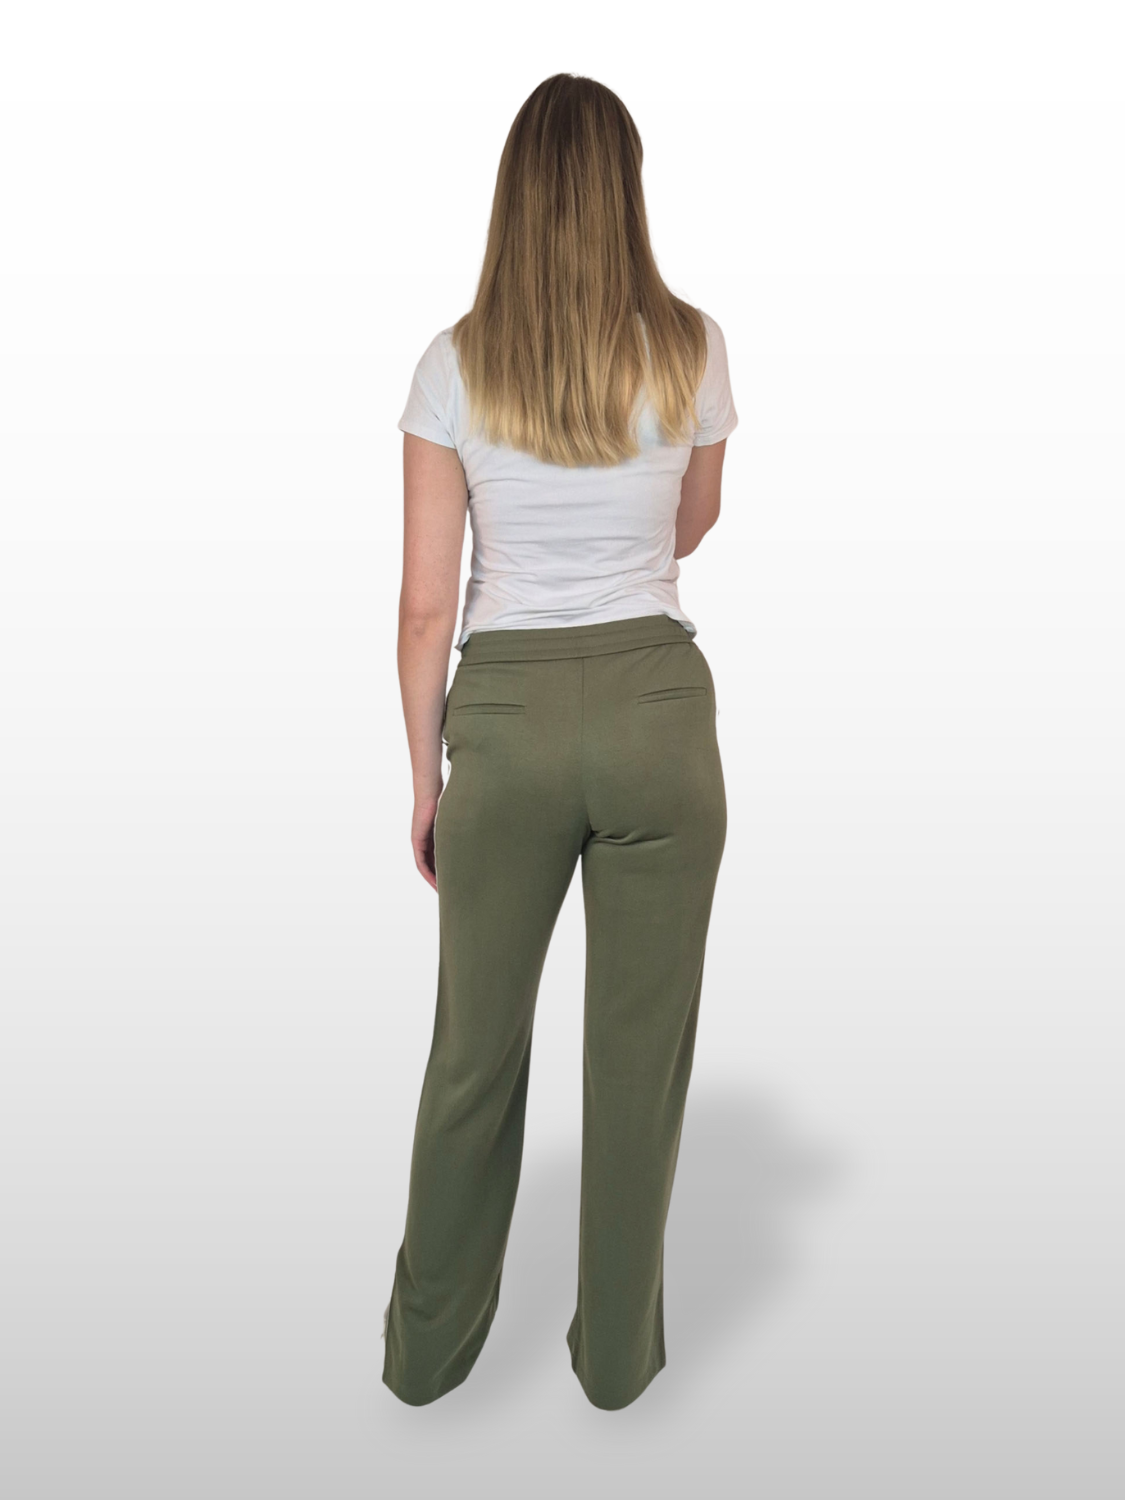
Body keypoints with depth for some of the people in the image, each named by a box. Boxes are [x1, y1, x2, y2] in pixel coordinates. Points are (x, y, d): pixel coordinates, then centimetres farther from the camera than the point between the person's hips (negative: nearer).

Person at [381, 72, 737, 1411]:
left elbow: (427, 601, -3)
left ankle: (427, 1347, 34)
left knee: (475, 1047, 15)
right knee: (640, 1045, 13)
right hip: (656, 706, 0)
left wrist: (424, 773, 7)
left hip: (506, 713, 0)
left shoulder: (454, 365, -3)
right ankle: (617, 1352, 31)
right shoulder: (691, 349, -2)